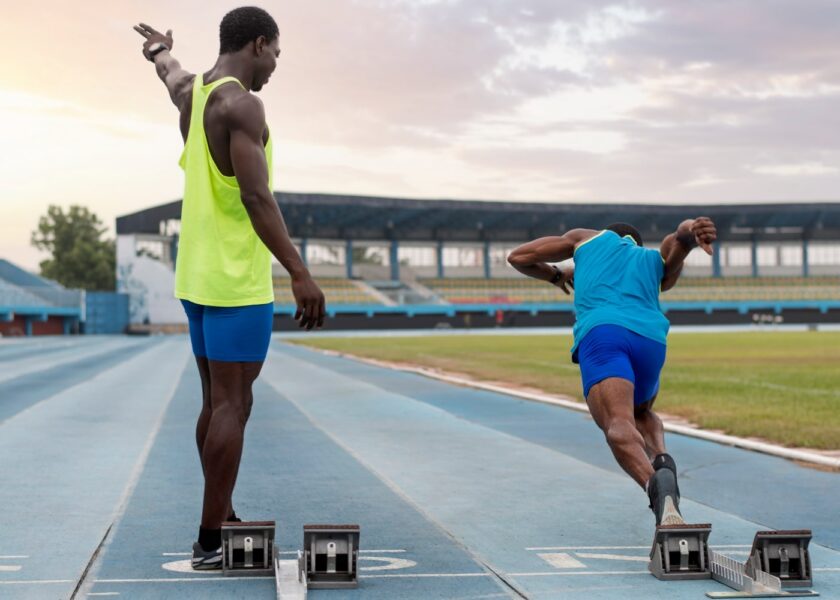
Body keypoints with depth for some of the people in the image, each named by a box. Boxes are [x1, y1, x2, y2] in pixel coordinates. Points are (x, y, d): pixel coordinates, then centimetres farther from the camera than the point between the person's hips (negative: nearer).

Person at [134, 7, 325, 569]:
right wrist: (300, 273, -27)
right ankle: (211, 542, -4)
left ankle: (224, 522, 25)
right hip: (236, 281, -9)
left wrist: (161, 49, 63)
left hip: (198, 277, 9)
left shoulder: (192, 92, 13)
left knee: (219, 402, 16)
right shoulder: (240, 104, -15)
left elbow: (172, 71, 39)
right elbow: (256, 196, -24)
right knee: (232, 405, -6)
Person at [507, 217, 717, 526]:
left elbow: (518, 257, 32)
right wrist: (693, 231, -12)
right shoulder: (661, 261, 35)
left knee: (618, 424, -22)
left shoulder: (588, 238, 33)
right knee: (641, 413, 30)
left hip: (600, 333, -3)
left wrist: (556, 275, 51)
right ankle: (661, 459, -4)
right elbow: (681, 235, 12)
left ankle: (654, 483, -55)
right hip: (650, 339, 3)